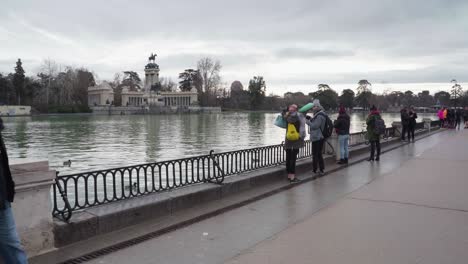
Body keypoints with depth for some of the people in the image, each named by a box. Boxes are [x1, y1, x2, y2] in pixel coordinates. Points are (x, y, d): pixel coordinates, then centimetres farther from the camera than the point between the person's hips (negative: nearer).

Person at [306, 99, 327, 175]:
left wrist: (307, 121, -10)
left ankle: (314, 170, 2)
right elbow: (315, 123, 20)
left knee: (315, 155, -4)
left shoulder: (319, 116, -18)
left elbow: (314, 126, -20)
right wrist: (311, 119, 6)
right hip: (320, 137, 10)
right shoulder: (318, 115, 14)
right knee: (319, 154, 16)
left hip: (317, 138, -10)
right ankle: (321, 169, 22)